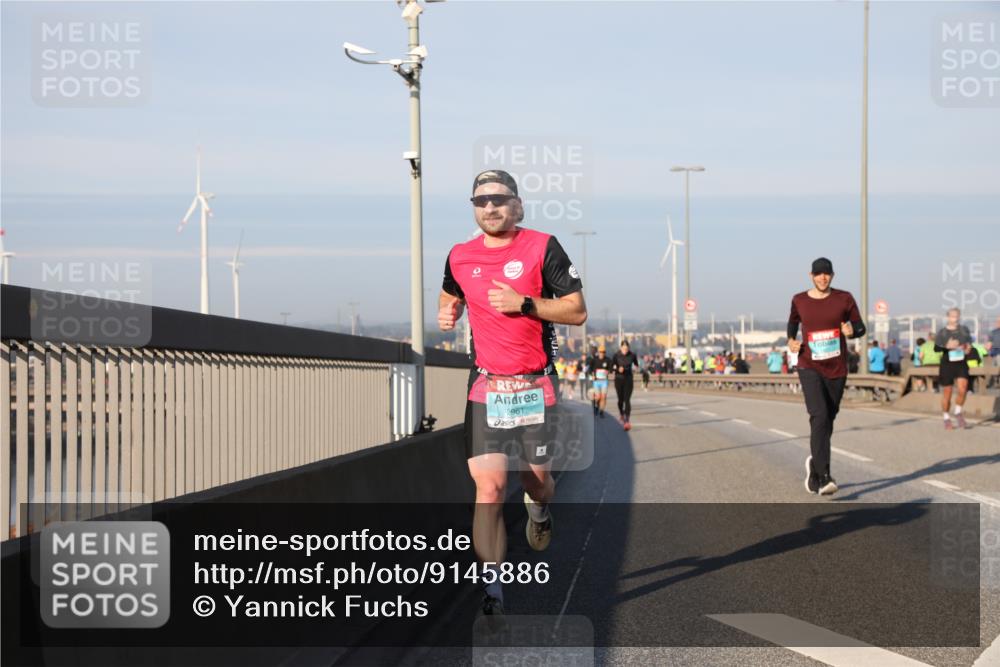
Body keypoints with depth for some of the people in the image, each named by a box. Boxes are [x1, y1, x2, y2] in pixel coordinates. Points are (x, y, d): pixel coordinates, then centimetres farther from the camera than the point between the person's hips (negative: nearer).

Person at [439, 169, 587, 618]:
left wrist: (524, 304, -17)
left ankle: (539, 510, 48)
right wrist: (447, 313, 5)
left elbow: (577, 311, -5)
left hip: (535, 386, -1)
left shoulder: (542, 247, -4)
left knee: (536, 480, 8)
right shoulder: (460, 257, 7)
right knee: (489, 488, -11)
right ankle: (492, 593, -11)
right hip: (485, 386, 1)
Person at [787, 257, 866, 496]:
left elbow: (860, 327, 4)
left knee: (827, 421, 12)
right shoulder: (799, 300, 1)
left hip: (837, 370, 2)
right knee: (819, 417, -21)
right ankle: (824, 478, -26)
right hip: (810, 368, -2)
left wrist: (852, 331, -19)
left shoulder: (844, 299, -1)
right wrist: (791, 340, 2)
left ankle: (814, 465, 38)